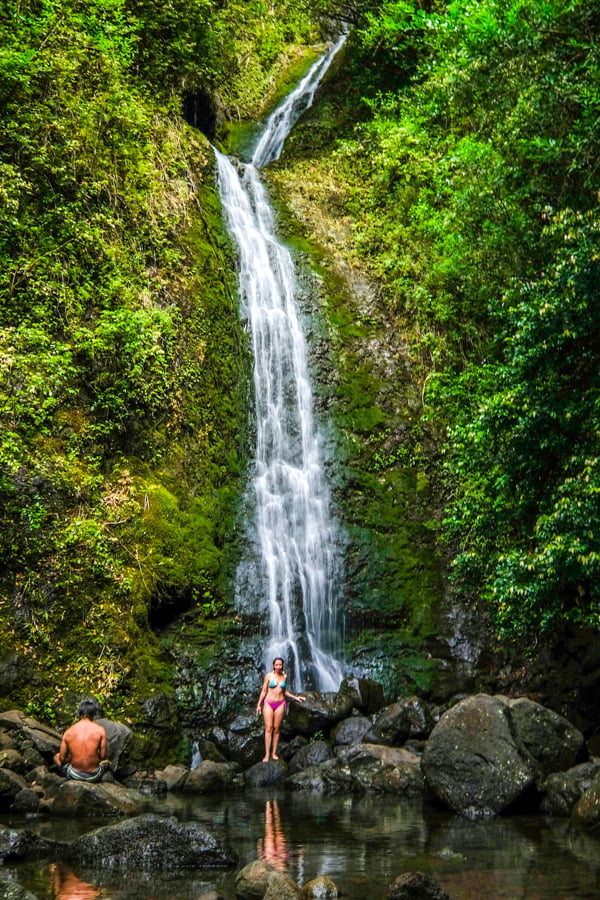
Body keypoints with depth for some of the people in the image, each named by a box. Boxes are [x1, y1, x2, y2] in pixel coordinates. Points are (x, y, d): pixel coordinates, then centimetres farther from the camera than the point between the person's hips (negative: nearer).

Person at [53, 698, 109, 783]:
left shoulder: (68, 732, -6)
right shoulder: (100, 730, -11)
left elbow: (62, 759, 0)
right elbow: (103, 756, -6)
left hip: (74, 776, -1)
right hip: (94, 777, 1)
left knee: (56, 756, 28)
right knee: (106, 760, 35)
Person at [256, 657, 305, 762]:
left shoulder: (284, 676, 5)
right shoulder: (269, 676, -5)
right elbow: (264, 691, 1)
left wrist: (295, 697, 12)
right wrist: (259, 704, 0)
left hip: (280, 704, 3)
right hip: (268, 703, -2)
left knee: (276, 729, 2)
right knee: (268, 728, -8)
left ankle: (274, 753, 7)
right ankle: (267, 754, -8)